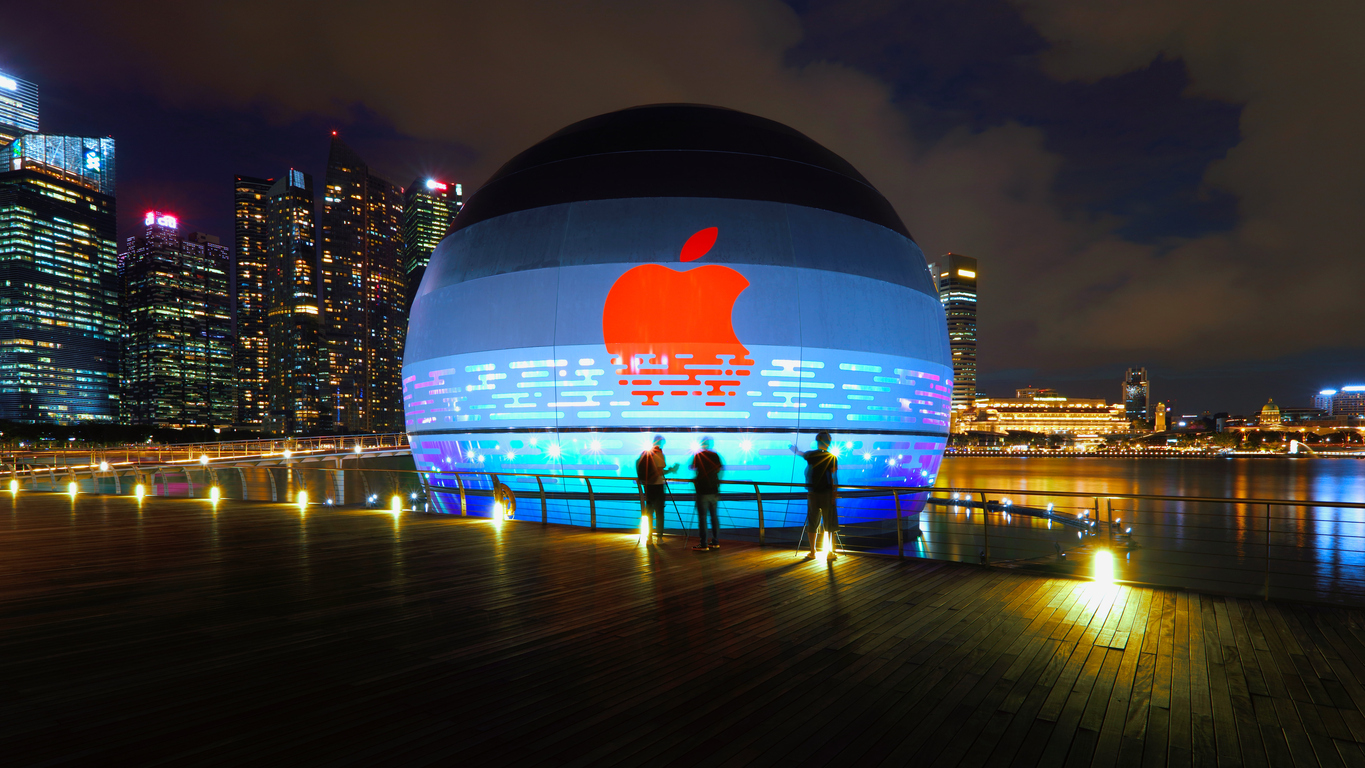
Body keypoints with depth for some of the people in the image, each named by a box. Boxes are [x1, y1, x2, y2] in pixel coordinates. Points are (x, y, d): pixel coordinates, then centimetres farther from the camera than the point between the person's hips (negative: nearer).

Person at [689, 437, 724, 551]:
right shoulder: (715, 455, 3)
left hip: (702, 491, -4)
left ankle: (703, 544, 0)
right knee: (714, 516, 11)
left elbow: (691, 467, 5)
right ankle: (715, 542, 16)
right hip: (714, 490, 4)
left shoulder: (697, 456, -5)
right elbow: (720, 469, 10)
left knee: (702, 517, -1)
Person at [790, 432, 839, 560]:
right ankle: (831, 552, 8)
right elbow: (834, 477, -8)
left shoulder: (811, 455, 1)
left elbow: (801, 454, 23)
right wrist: (835, 491, 0)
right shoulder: (833, 458, -4)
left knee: (811, 524, 10)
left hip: (813, 493, 2)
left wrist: (796, 450, 45)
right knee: (830, 524, 6)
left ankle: (812, 552, 14)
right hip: (827, 493, -1)